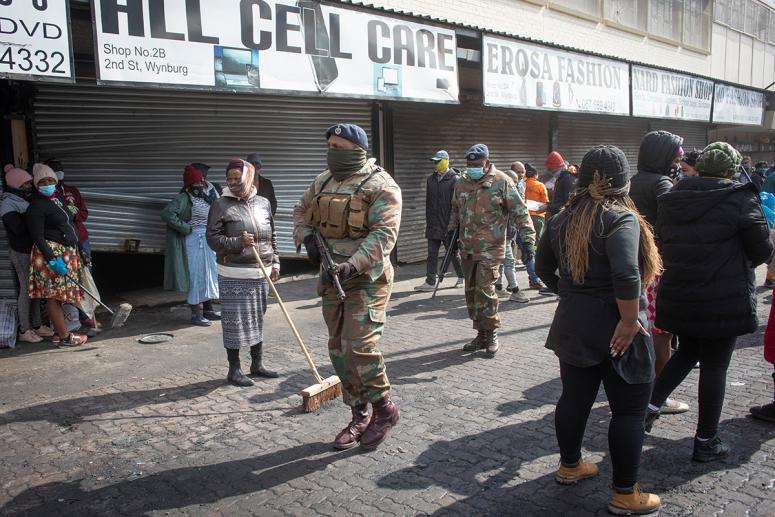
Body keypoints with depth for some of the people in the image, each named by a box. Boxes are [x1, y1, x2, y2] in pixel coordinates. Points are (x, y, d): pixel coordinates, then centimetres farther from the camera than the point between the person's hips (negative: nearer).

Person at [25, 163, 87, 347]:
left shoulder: (57, 199, 14)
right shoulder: (37, 206, -11)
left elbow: (71, 221, 24)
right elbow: (37, 237, -16)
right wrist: (53, 260, -23)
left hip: (66, 253, 9)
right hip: (51, 254, -9)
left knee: (58, 296, 13)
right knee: (53, 296, -3)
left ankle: (59, 332, 20)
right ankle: (65, 337, -1)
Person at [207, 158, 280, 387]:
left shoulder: (263, 203, 9)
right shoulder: (221, 205, -4)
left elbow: (272, 236, 16)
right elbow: (213, 238, -7)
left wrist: (275, 263, 9)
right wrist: (238, 243, -21)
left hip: (261, 274, 5)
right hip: (234, 275, -5)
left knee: (258, 319, 14)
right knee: (235, 322, 0)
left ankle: (257, 364, 28)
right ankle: (234, 370, 13)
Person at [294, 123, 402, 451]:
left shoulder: (380, 186, -11)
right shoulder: (323, 182, 11)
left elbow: (384, 234, -20)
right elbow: (301, 211, 23)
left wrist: (352, 266, -30)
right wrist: (307, 238, 1)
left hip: (366, 279, -7)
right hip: (333, 278, 8)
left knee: (358, 347, -15)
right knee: (339, 350, 11)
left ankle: (384, 410, 8)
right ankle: (359, 417, 25)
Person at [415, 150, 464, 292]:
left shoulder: (455, 179, -8)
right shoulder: (431, 179, 12)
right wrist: (428, 220, 14)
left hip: (449, 223, -6)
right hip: (433, 224, 6)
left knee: (453, 252, 8)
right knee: (432, 253, 4)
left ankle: (462, 276, 27)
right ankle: (430, 282, 7)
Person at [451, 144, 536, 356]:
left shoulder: (502, 182, -7)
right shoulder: (462, 184, 10)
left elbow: (520, 213, -8)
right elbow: (455, 211, 25)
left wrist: (528, 240, -12)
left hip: (490, 249, -6)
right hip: (467, 249, 6)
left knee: (485, 290, -11)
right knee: (471, 291, 10)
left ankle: (491, 333, 7)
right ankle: (481, 335, 22)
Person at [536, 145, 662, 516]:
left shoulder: (562, 219, 6)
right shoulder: (621, 218, -15)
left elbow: (543, 267, 15)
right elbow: (627, 275, -29)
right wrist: (630, 320, -21)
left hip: (572, 323, 7)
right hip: (614, 329, -7)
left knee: (574, 397, 18)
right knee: (629, 410, 5)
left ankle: (569, 466, 34)